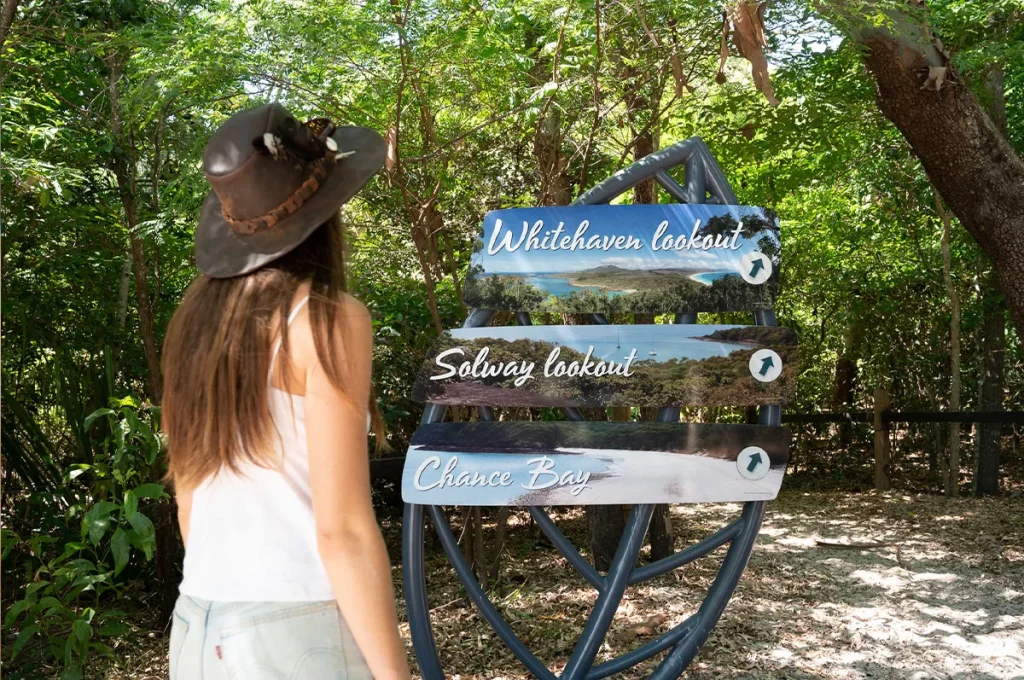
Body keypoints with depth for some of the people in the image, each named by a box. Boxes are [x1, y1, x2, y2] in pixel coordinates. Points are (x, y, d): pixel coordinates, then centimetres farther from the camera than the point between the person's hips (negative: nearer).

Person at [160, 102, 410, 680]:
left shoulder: (197, 319, 5)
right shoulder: (327, 320, -14)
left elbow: (189, 505, 12)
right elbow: (343, 530, -17)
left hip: (198, 630, 6)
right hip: (296, 632, -6)